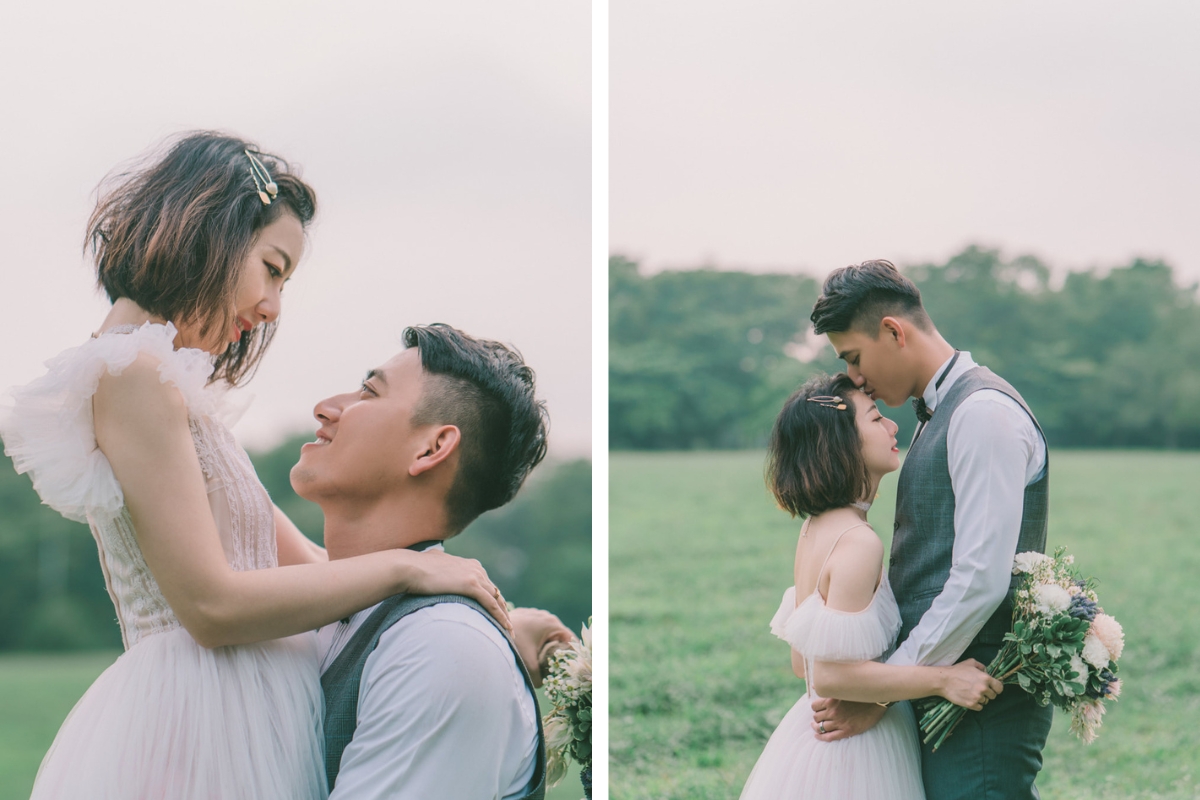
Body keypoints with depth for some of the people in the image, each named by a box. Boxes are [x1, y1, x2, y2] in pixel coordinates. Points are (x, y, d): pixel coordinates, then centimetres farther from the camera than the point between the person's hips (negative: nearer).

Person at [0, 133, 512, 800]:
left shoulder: (171, 378, 16)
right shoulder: (134, 373, -13)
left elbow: (295, 557, 13)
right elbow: (211, 606, -19)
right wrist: (401, 568, -11)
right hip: (196, 716, -9)